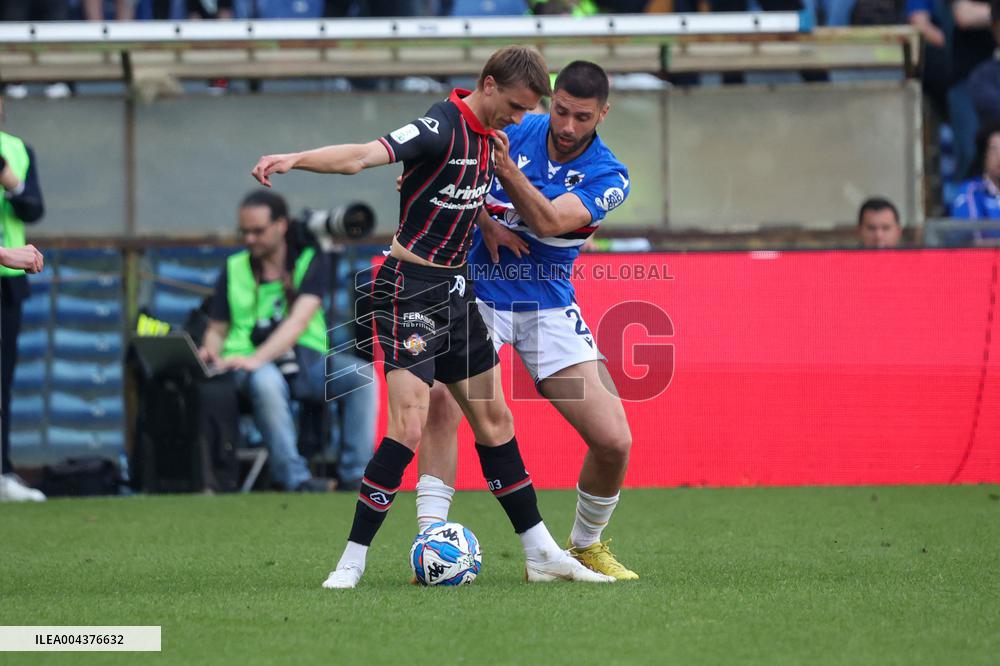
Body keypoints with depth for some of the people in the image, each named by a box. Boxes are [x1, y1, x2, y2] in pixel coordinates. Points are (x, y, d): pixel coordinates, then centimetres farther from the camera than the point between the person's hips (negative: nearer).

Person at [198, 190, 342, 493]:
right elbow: (216, 329, 16)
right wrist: (210, 354, -11)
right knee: (267, 382, -39)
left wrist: (256, 358, -25)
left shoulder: (309, 262, 6)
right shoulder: (234, 269, 14)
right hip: (252, 364, 0)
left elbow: (298, 321, -9)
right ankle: (295, 479, -41)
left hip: (306, 358, 0)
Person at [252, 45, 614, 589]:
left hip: (454, 292, 9)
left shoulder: (486, 135, 8)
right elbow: (363, 156, -33)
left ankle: (540, 553, 22)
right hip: (409, 291, -9)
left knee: (494, 420, 14)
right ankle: (352, 561, -8)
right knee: (408, 426, -16)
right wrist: (294, 159, -48)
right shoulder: (443, 127, -19)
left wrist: (503, 166, 5)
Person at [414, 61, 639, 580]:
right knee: (441, 400, -28)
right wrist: (485, 221, -13)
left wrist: (504, 166, -37)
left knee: (614, 441, -8)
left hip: (549, 308, 1)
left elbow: (549, 222, -24)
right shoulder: (513, 131, -5)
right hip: (477, 294, -1)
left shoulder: (608, 177, -8)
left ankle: (586, 546, 19)